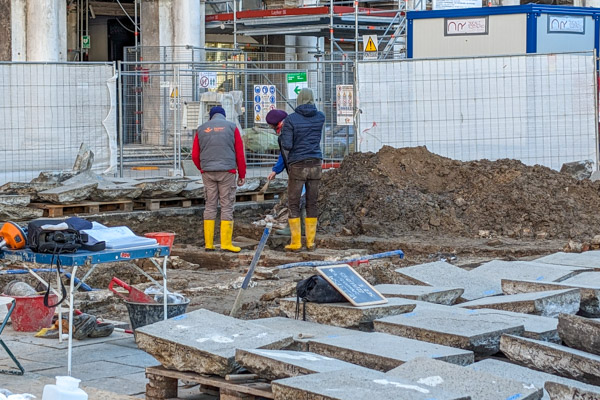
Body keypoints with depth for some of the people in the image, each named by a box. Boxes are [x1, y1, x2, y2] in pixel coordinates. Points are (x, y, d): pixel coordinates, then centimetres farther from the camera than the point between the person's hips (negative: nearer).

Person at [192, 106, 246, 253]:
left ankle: (208, 243, 6)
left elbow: (195, 155, 9)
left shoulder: (202, 129, 11)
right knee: (227, 206, 1)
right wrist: (242, 175, 8)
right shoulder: (232, 127, 4)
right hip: (227, 172, -3)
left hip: (208, 172, 3)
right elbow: (240, 154, 1)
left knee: (209, 206, 8)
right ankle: (226, 243, -3)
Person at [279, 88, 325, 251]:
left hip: (297, 166, -3)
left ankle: (295, 242, 0)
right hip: (315, 164, 3)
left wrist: (282, 135, 7)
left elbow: (287, 146, -16)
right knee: (312, 203, 10)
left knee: (293, 204, 4)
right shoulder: (320, 117, 2)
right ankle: (310, 241, 10)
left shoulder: (290, 119, -11)